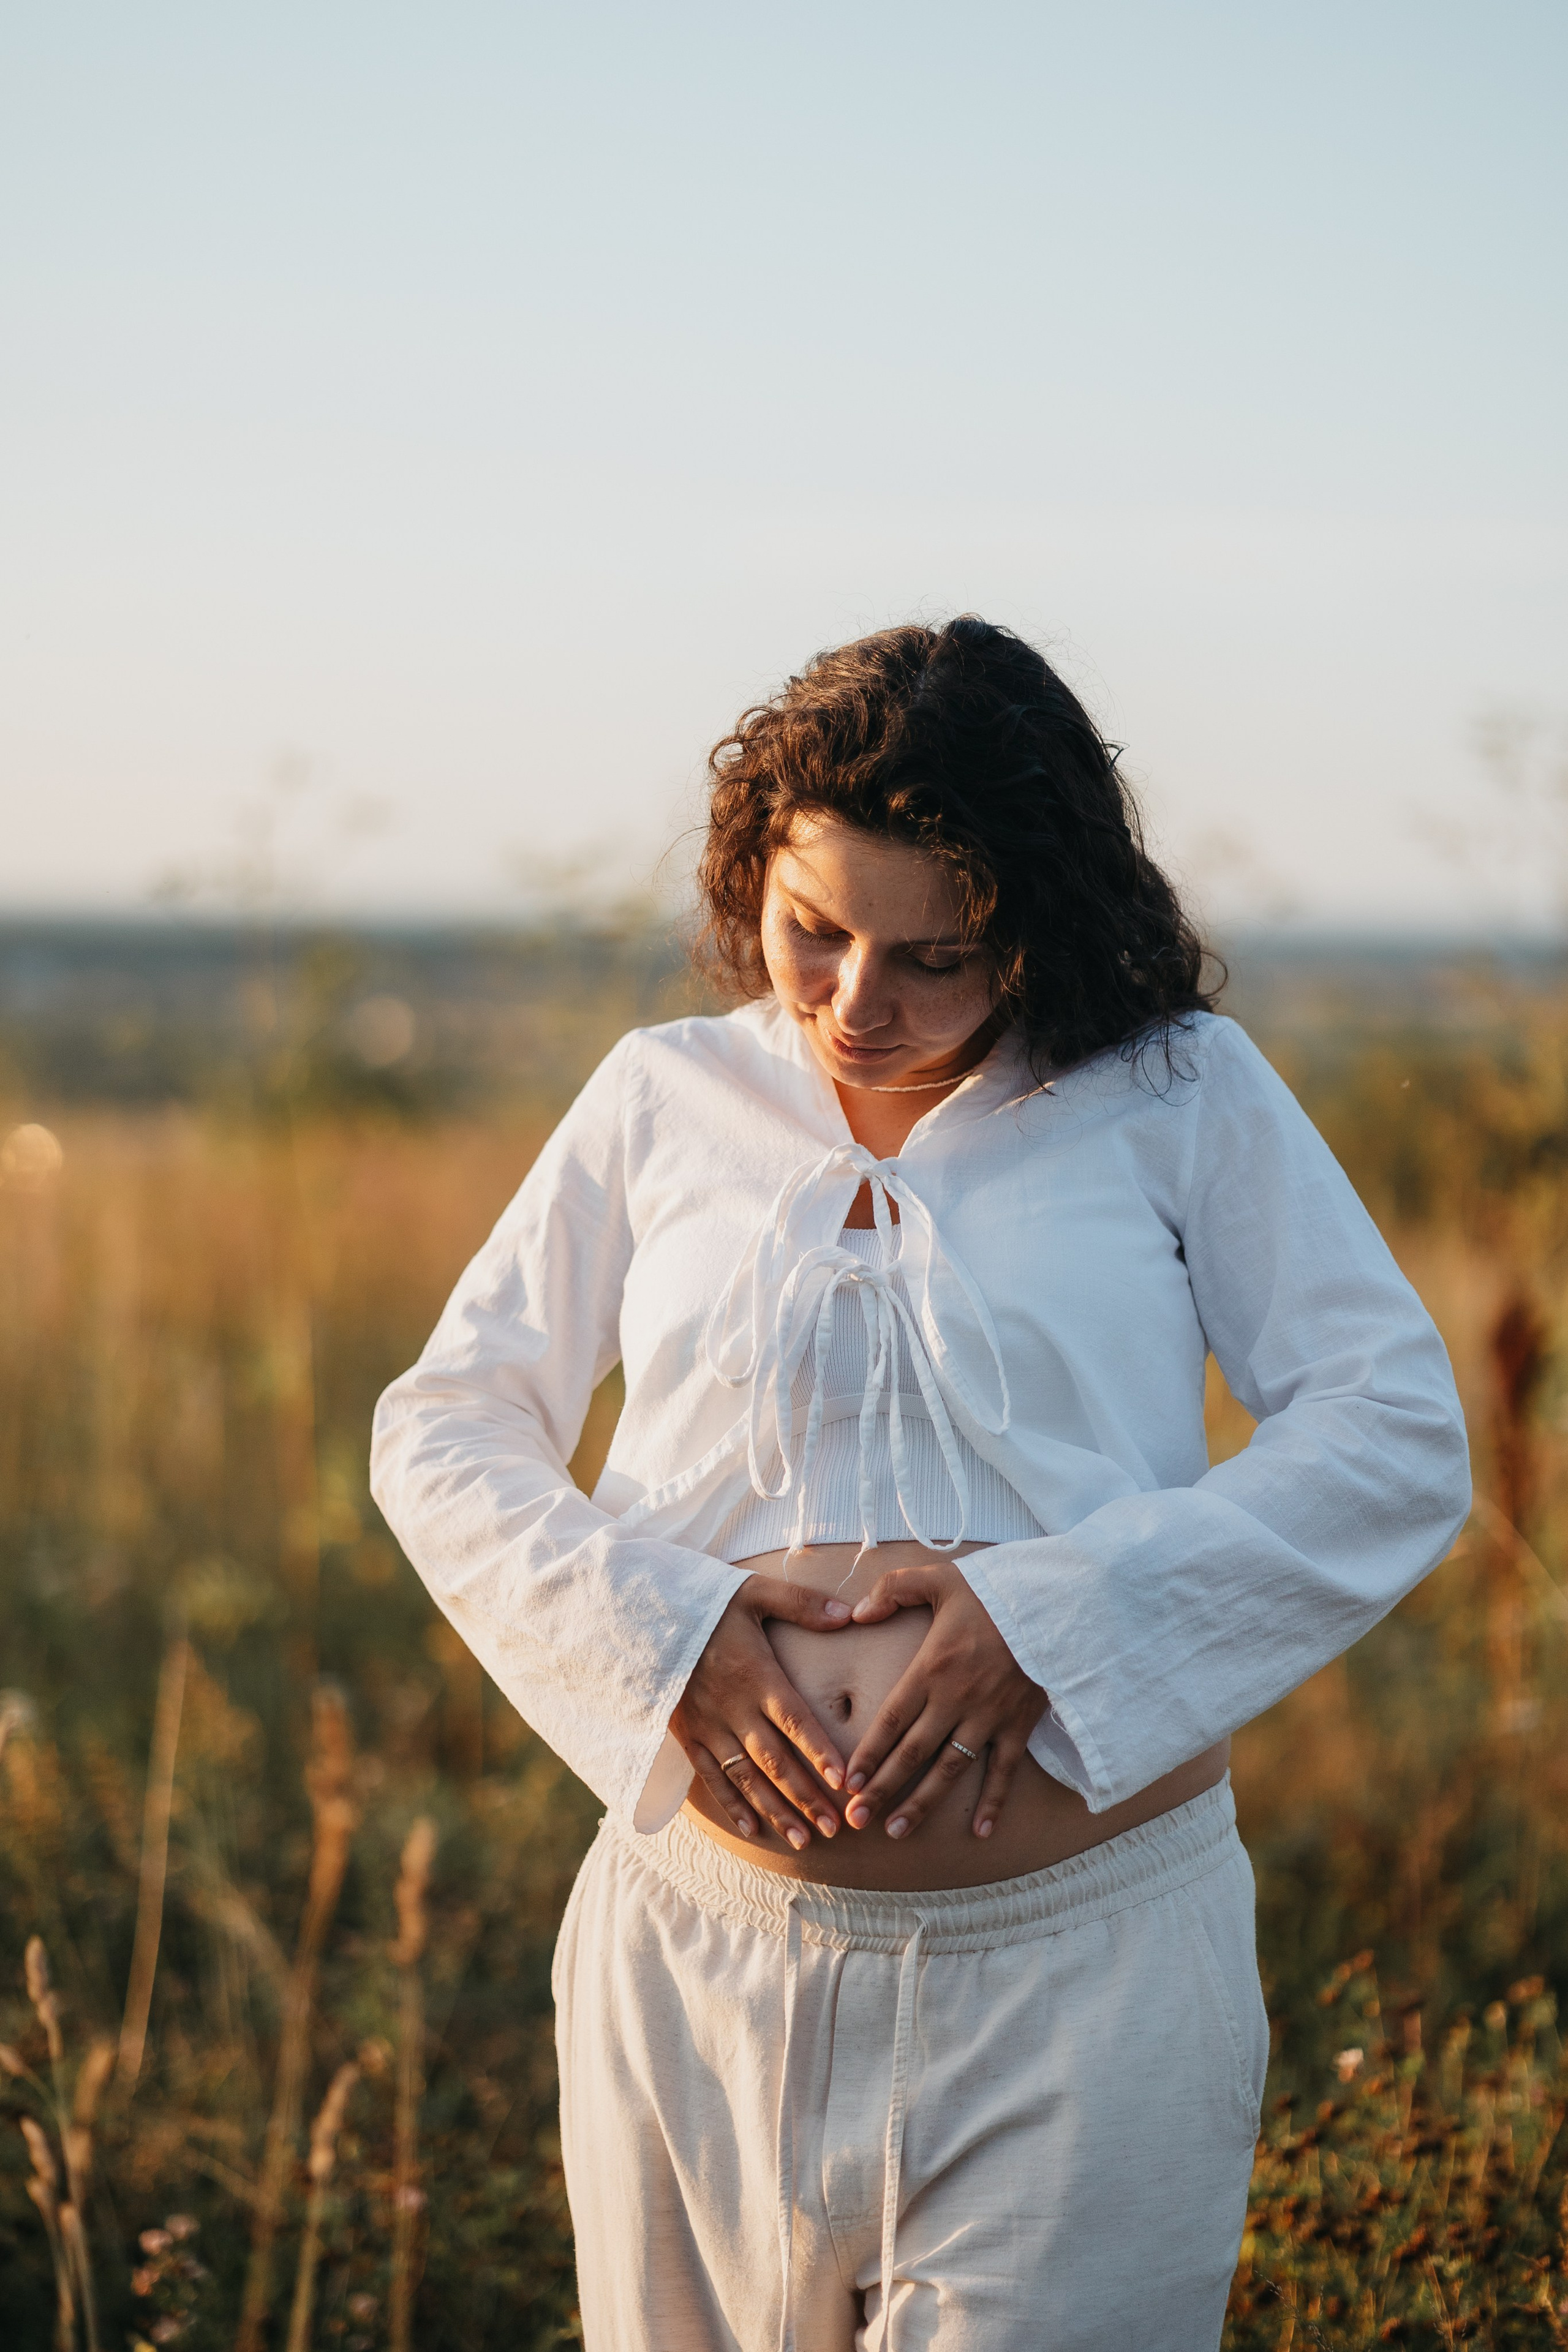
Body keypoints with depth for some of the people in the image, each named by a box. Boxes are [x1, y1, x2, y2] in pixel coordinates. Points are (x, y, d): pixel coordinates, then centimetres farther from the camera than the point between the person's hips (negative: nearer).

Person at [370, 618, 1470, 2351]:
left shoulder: (1178, 1096, 3)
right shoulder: (662, 1101, 8)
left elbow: (1398, 1441, -3)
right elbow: (444, 1434, 9)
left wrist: (1050, 1616, -14)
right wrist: (669, 1630, -9)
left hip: (1086, 1972, -2)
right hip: (703, 1960, 2)